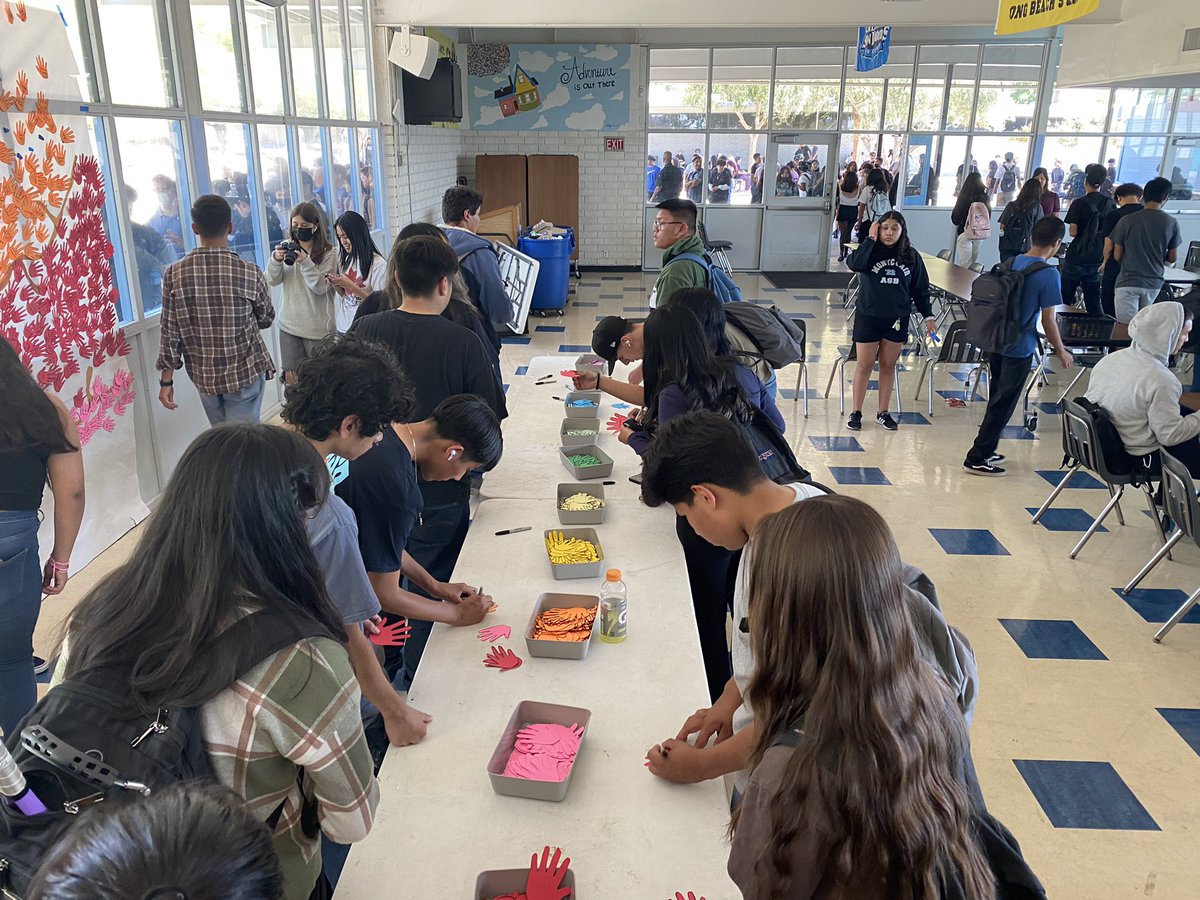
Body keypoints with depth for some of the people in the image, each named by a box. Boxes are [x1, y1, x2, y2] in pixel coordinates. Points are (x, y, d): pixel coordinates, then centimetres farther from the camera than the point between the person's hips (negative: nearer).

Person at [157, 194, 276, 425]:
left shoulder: (174, 274, -9)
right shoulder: (249, 273, -14)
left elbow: (169, 331, -6)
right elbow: (267, 319, 1)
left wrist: (166, 379, 3)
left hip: (203, 376, 3)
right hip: (245, 372, -3)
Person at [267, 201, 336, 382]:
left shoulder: (328, 254, -8)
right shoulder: (287, 248, 5)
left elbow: (322, 287, -15)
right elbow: (272, 280, 0)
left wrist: (305, 262, -27)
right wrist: (276, 260, -20)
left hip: (317, 328, -4)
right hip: (289, 325, 4)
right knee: (291, 376, 11)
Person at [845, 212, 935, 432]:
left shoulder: (911, 255, 1)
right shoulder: (871, 251, -5)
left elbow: (920, 289, 7)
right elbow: (854, 264, -27)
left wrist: (928, 316, 4)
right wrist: (870, 238, -21)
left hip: (897, 319, 2)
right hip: (868, 317, -2)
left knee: (888, 365, 11)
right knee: (864, 365, 4)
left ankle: (883, 412, 21)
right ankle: (856, 412, 14)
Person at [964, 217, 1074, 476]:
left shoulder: (1010, 263, 4)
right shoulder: (1049, 274, -15)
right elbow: (1047, 320, -13)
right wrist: (1061, 351, 0)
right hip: (1019, 348, -7)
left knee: (997, 400, 19)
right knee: (1003, 405, 3)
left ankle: (985, 451, 26)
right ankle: (976, 459, 6)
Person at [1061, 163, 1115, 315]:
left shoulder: (1079, 204, -10)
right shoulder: (1109, 204, 3)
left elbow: (1073, 232, -14)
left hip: (1076, 257, -4)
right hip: (1096, 258, 4)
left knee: (1065, 297, 6)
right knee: (1093, 299, 10)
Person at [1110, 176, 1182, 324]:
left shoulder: (1126, 221, -9)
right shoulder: (1171, 223, -4)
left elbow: (1117, 256, -3)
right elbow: (1172, 258, 4)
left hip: (1128, 282, -3)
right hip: (1154, 283, 3)